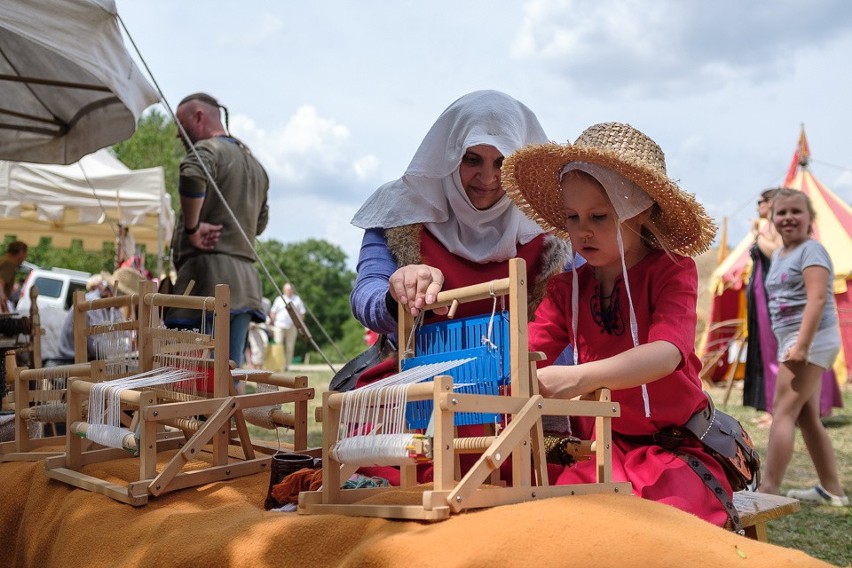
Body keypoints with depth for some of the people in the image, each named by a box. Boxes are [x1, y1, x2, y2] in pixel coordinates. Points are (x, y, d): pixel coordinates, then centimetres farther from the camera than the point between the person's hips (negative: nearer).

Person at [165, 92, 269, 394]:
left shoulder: (208, 150, -4)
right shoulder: (255, 163, 25)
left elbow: (192, 176, -28)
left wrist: (192, 227, -17)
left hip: (207, 271, -8)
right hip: (246, 278, 9)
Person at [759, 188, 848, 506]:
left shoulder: (811, 250, -9)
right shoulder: (778, 255, 18)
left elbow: (818, 298, -20)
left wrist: (801, 345, -27)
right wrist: (793, 345, 17)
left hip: (812, 339, -9)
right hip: (792, 340, 9)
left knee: (783, 412, -13)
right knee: (807, 418, 12)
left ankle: (768, 490, -14)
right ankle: (831, 490, 19)